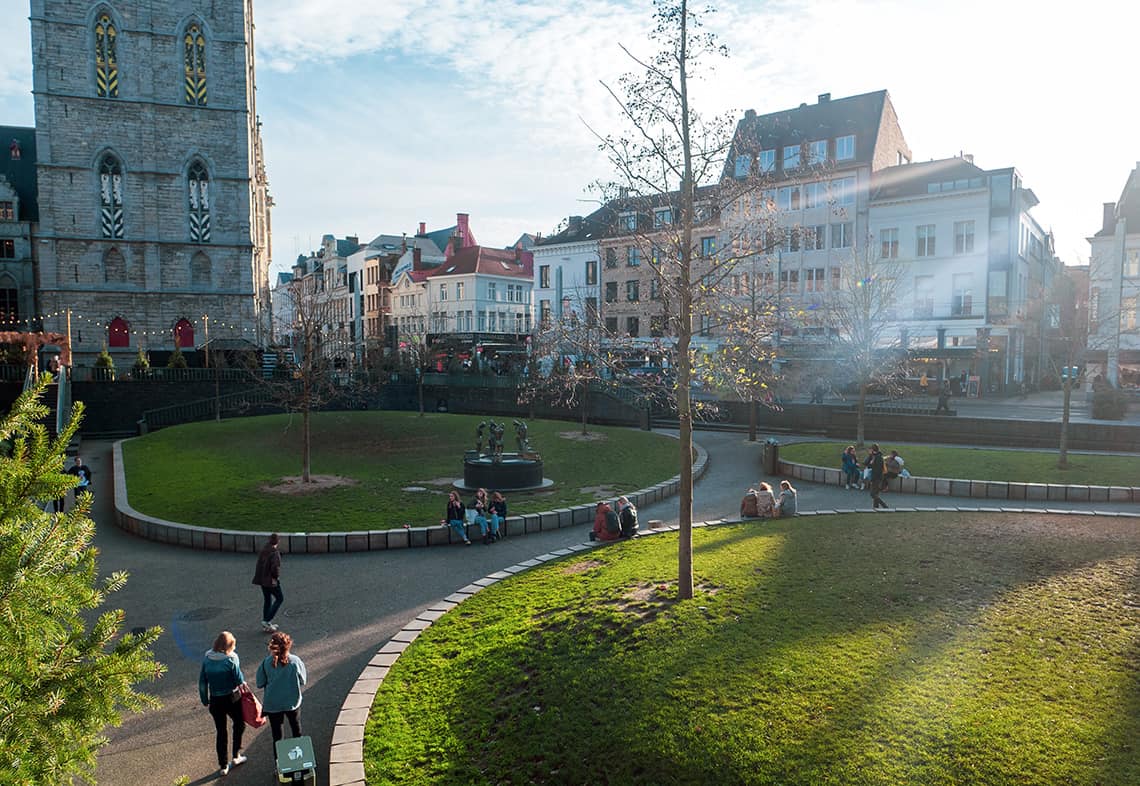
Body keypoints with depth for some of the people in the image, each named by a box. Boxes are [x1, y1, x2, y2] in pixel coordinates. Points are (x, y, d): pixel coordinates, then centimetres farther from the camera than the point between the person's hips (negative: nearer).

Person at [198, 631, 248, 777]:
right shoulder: (231, 658, -18)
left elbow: (202, 681, 1)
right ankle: (236, 756, 22)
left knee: (220, 731, 17)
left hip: (215, 700, 4)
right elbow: (239, 680, -14)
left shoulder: (207, 658, -5)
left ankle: (224, 766, 24)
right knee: (239, 723, 22)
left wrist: (205, 699, 12)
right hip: (232, 698, -3)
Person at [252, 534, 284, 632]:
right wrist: (276, 576, -9)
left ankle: (266, 624, 24)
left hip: (262, 579, 8)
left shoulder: (262, 551, 4)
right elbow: (275, 567, -26)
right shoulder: (275, 553, -20)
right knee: (280, 598, 7)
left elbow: (259, 564, 9)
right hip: (271, 580, -8)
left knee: (267, 600, 18)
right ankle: (267, 621, 0)